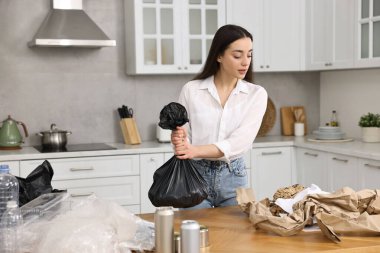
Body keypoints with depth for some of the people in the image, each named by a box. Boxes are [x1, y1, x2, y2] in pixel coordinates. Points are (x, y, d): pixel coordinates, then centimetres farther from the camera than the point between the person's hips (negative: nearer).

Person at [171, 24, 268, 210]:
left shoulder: (256, 94, -3)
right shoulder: (191, 90, -3)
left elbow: (240, 142, -16)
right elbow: (183, 140, -2)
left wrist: (197, 150, -30)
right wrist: (179, 140, -26)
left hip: (233, 178, 1)